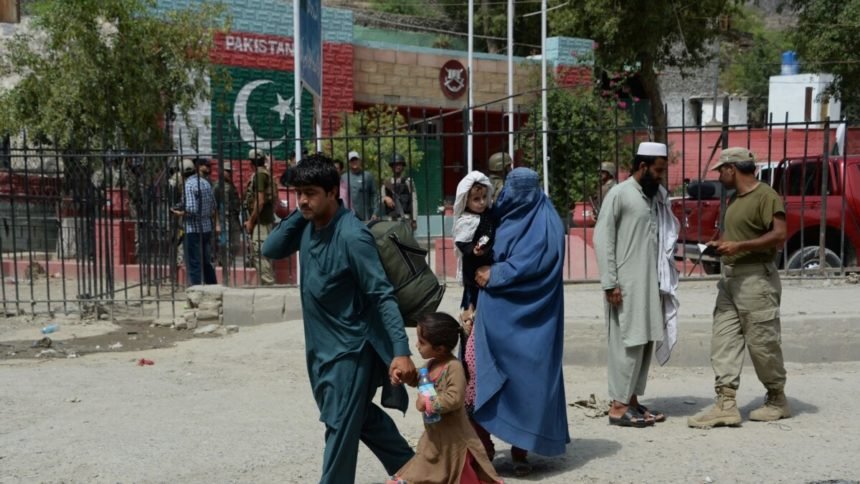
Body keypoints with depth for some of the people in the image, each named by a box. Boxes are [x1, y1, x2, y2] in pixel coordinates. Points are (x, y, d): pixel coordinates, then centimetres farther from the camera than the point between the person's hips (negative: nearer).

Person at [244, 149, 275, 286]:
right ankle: (268, 283, 17)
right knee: (262, 255, 13)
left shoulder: (259, 174, -13)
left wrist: (251, 221, -13)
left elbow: (260, 201, -19)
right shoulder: (265, 174, 16)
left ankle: (268, 284, -10)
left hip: (260, 222, -10)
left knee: (260, 255, -10)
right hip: (264, 220, 10)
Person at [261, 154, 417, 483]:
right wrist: (298, 214, -8)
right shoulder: (308, 227, 0)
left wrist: (401, 351, -34)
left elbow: (383, 295, -26)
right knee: (363, 417, 21)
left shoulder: (352, 236, -24)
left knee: (340, 429, 0)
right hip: (322, 345, 9)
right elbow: (270, 250, 3)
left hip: (349, 348, -9)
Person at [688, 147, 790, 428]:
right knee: (723, 339, 0)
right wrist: (721, 244, 10)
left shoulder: (766, 196, -11)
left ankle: (777, 400, 18)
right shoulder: (735, 199, 17)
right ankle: (726, 403, -1)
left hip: (756, 277, -9)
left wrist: (739, 246, -21)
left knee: (762, 342, 0)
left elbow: (779, 236, -19)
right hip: (730, 278, 9)